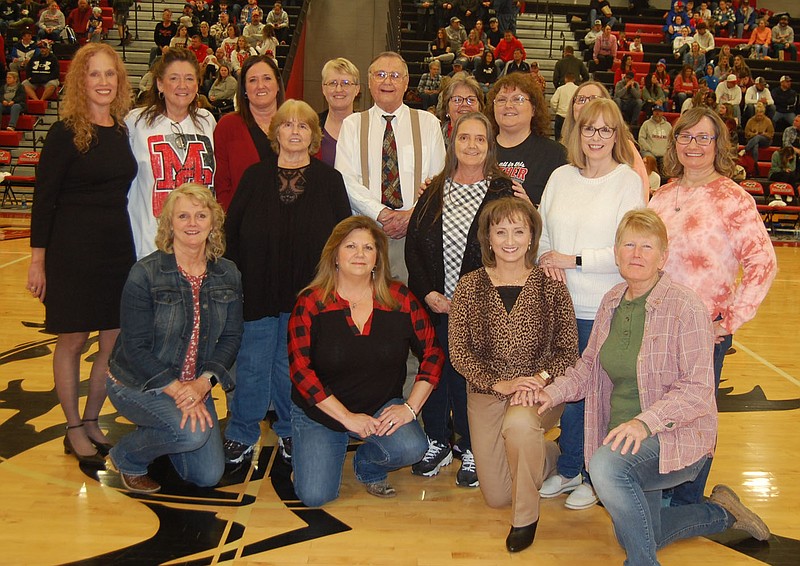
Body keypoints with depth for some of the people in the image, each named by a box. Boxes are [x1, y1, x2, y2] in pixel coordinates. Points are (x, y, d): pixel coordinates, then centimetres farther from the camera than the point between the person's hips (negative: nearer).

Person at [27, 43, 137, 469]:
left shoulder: (124, 130, 8)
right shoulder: (65, 133, -7)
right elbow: (44, 198, -7)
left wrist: (134, 247, 10)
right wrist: (38, 259, -10)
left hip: (118, 248, 5)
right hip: (73, 250, -5)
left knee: (114, 344, 8)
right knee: (72, 340, 5)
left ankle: (91, 422, 25)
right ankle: (73, 430, 19)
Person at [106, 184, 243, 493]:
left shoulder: (228, 275, -3)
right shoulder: (145, 274, -17)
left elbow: (231, 337, -2)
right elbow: (135, 347, -17)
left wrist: (203, 382, -18)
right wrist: (176, 389, -25)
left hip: (195, 386, 5)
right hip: (137, 383, -5)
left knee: (208, 476, 1)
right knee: (192, 432, -31)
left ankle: (155, 435, 30)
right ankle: (126, 456, 1)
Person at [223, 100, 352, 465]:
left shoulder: (329, 180, 5)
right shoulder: (255, 176, 6)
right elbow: (232, 231, 4)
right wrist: (234, 281, -4)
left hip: (308, 293, 0)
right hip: (257, 290, 0)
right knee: (252, 365, 5)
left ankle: (291, 433, 26)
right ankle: (241, 436, 19)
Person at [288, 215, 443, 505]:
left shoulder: (400, 298, -5)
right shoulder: (311, 303, -10)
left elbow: (432, 352, -3)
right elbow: (300, 369, -14)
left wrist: (410, 407, -14)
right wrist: (346, 417, -18)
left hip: (382, 407, 2)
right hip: (319, 411, -1)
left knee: (412, 448, -28)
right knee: (315, 496, -15)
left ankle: (367, 466, 9)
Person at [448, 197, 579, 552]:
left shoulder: (551, 286, -5)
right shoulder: (469, 287, -4)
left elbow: (568, 350, -3)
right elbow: (459, 352, -5)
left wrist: (541, 377, -21)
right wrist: (500, 384, -17)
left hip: (541, 390, -2)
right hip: (486, 391, 2)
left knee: (518, 423, -39)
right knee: (496, 496, 3)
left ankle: (526, 518, -13)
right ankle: (545, 456, 38)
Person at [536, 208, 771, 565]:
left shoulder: (685, 307, -18)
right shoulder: (612, 301, 3)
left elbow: (697, 389, -22)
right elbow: (589, 365, 12)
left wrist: (645, 421, -34)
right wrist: (553, 393, -5)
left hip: (677, 437, -8)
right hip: (622, 436, 8)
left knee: (606, 466, -36)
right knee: (636, 534, 18)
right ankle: (722, 512, 41)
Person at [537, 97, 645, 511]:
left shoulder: (629, 182, -5)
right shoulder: (560, 177, 9)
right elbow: (540, 230, 14)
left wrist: (572, 260, -14)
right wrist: (546, 259, -6)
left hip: (604, 310, -4)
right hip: (559, 305, 4)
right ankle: (569, 469, 29)